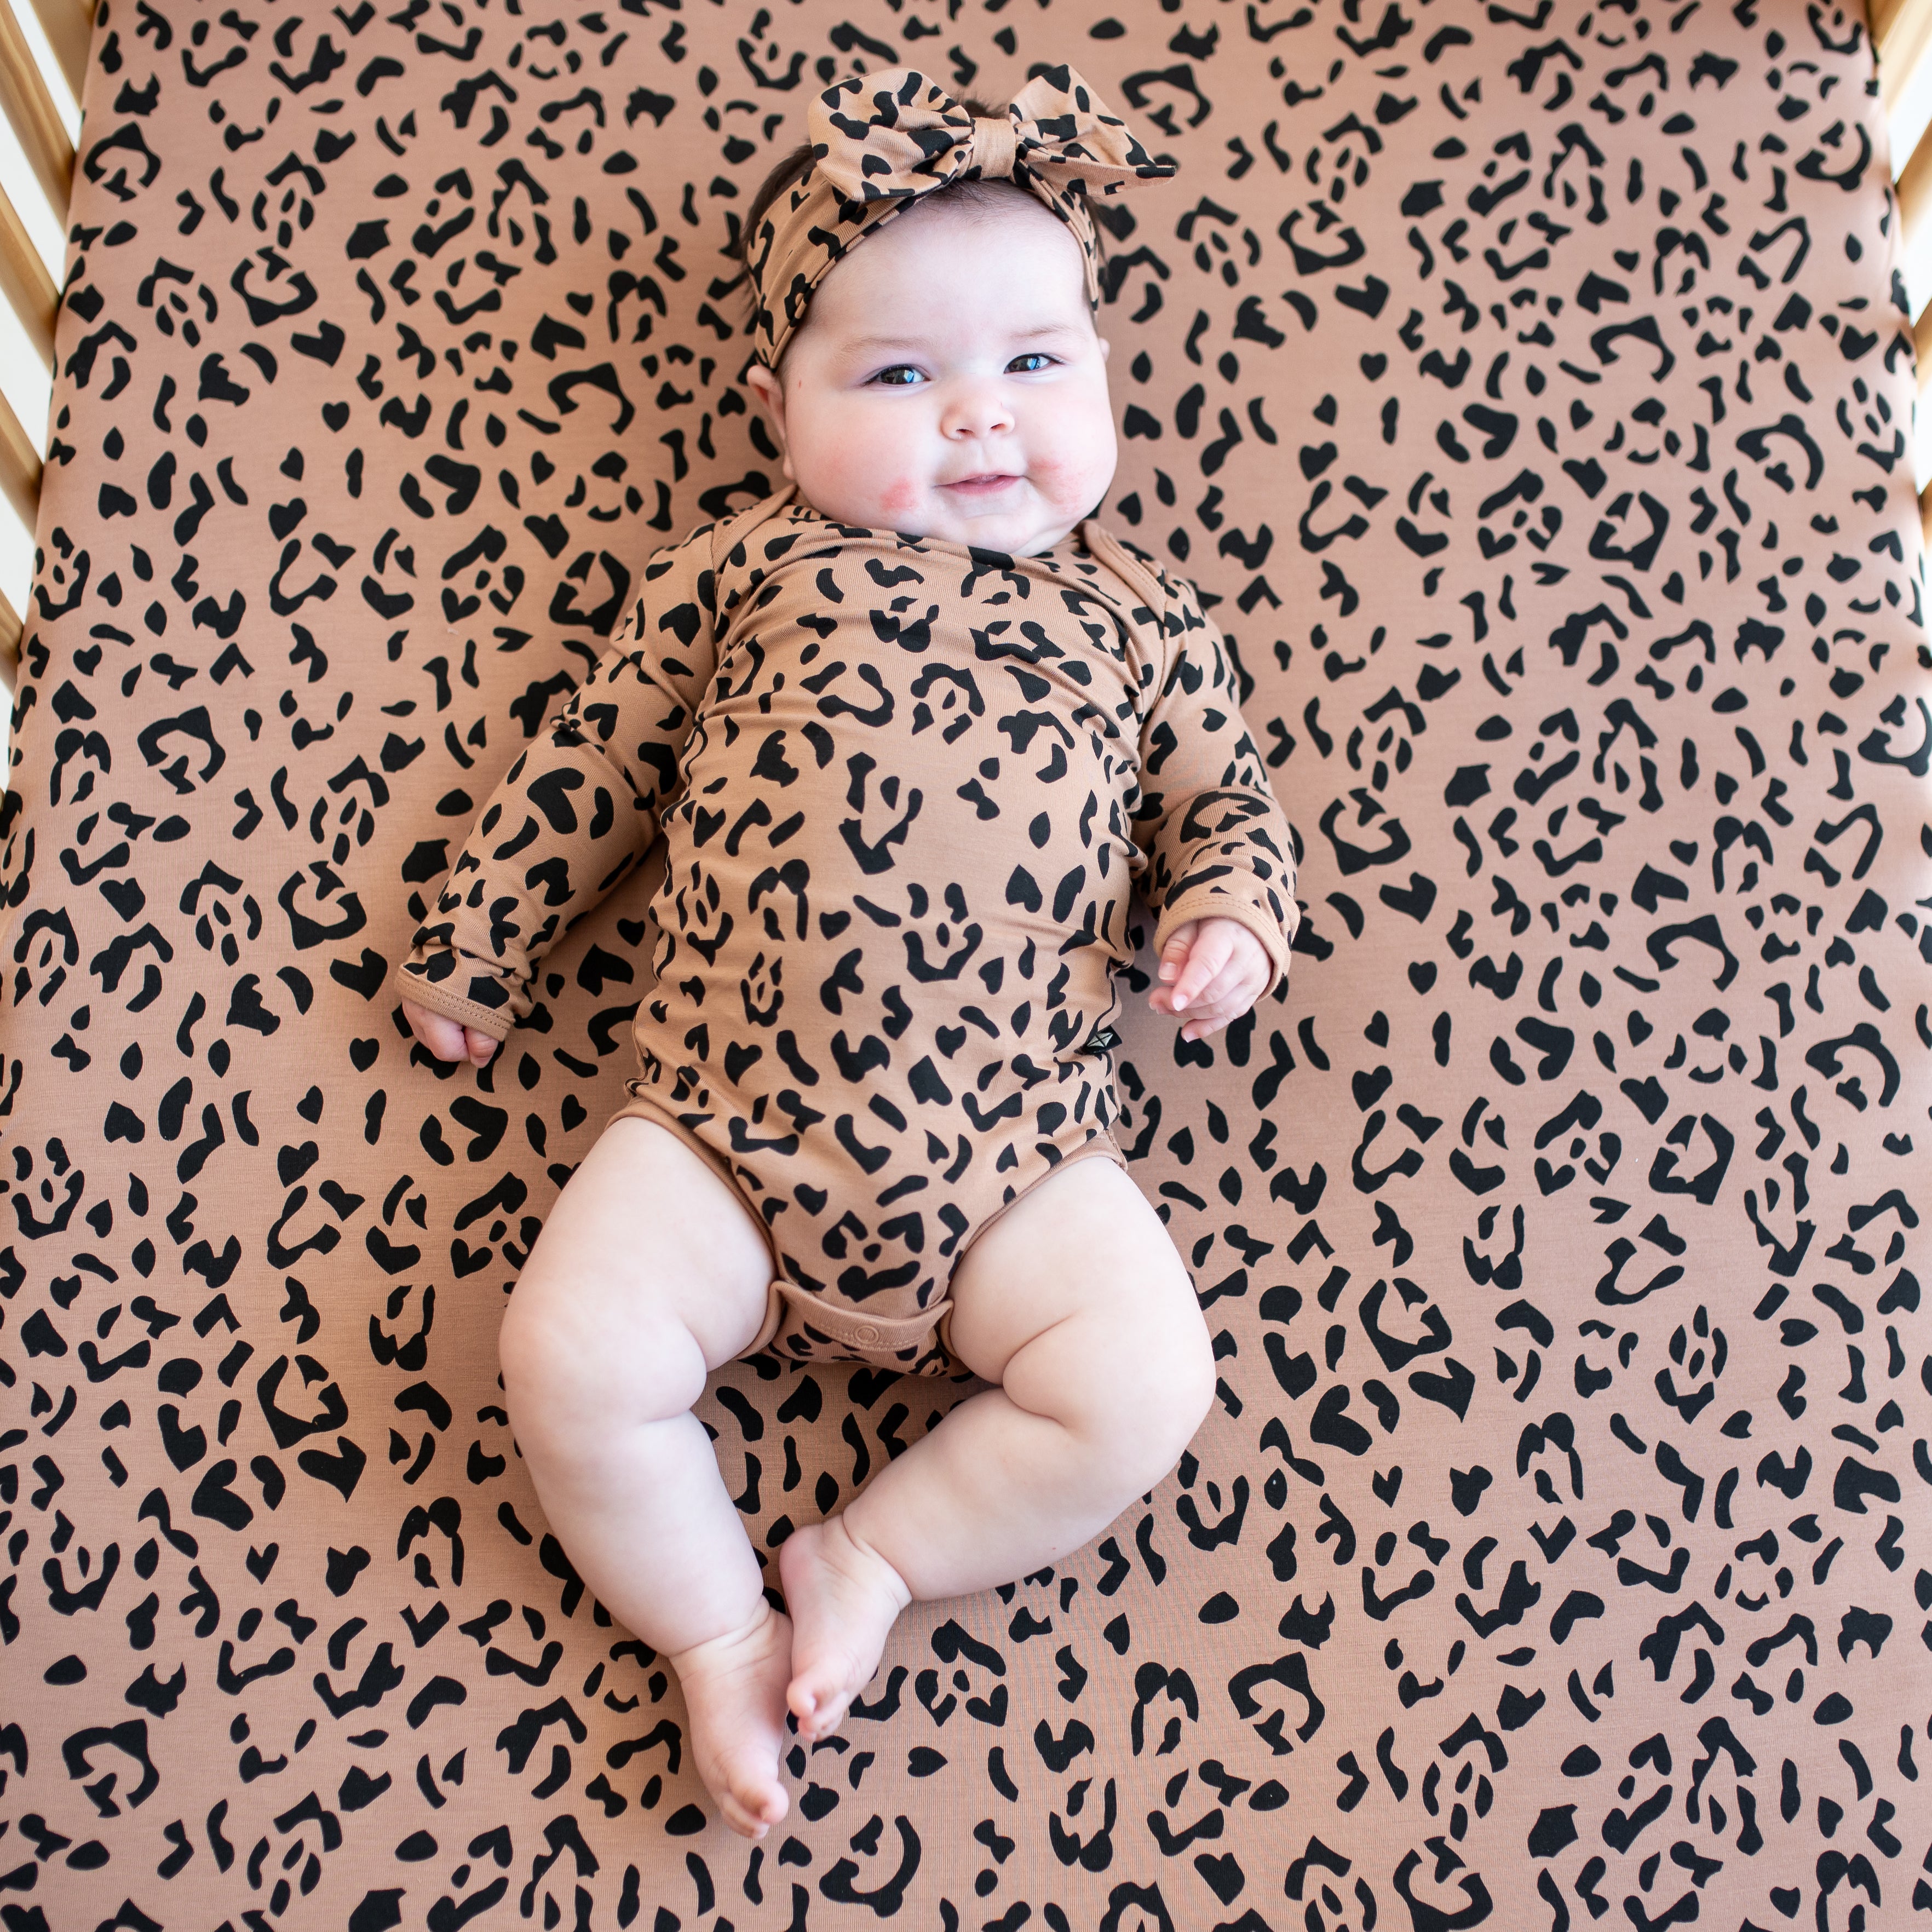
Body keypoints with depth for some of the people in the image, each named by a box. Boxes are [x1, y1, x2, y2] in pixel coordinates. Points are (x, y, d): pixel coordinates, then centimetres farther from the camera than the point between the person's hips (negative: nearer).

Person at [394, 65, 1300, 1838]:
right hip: (725, 1130, 0)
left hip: (1017, 1157, 1)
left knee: (1143, 1384, -15)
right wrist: (479, 940, 18)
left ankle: (873, 1557, 8)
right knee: (576, 1357, -15)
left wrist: (1228, 918, -3)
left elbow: (1225, 796, 19)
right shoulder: (747, 568, 9)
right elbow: (596, 757, 15)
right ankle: (719, 1630, 11)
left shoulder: (1138, 616, 12)